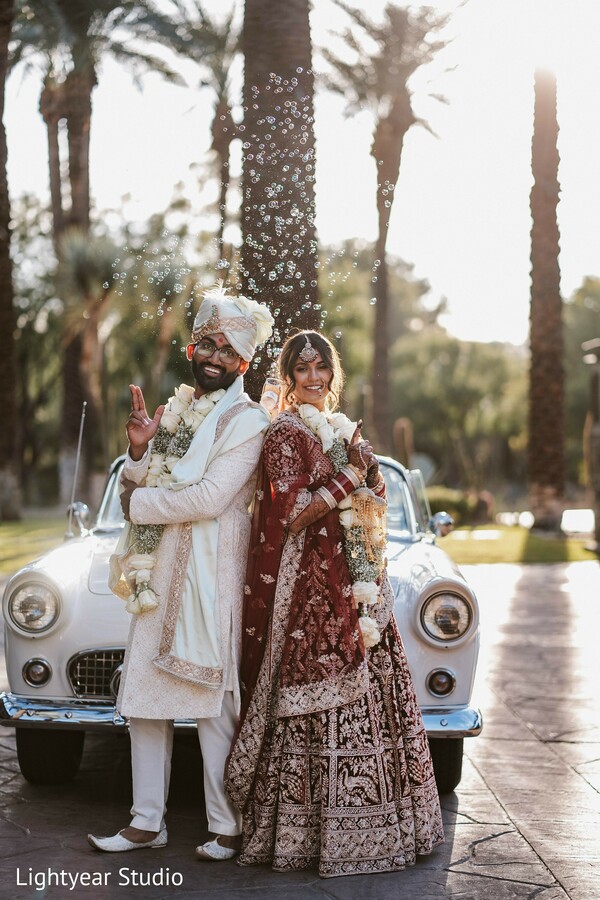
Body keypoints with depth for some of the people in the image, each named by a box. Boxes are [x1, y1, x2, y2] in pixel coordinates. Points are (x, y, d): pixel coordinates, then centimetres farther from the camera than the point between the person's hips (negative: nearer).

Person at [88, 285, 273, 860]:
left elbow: (209, 499, -19)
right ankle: (147, 822, 19)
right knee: (143, 699, 9)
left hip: (209, 577, -7)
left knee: (212, 705, -3)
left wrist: (140, 503, -7)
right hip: (157, 576, 7)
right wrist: (139, 451, -5)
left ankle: (228, 828, 8)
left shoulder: (246, 420, -7)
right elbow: (137, 491, 14)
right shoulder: (174, 410, 15)